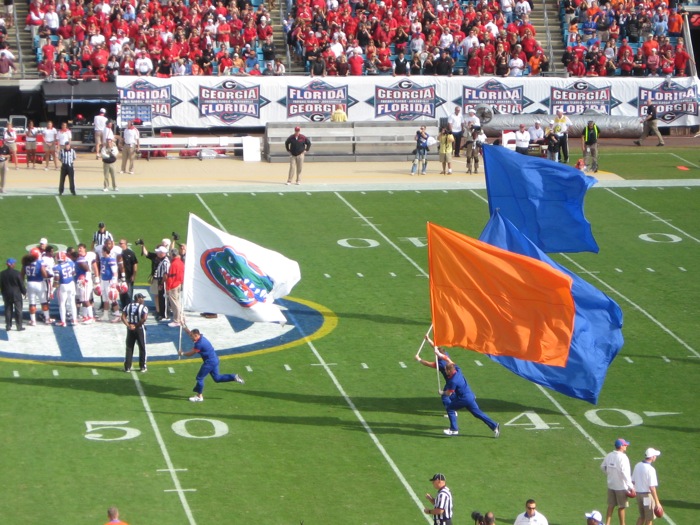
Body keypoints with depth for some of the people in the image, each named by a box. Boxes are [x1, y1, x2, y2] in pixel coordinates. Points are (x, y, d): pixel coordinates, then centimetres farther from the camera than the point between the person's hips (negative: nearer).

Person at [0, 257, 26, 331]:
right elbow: (21, 284, -8)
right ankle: (19, 326, 5)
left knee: (8, 310, 10)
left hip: (7, 295, 3)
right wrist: (24, 292, 8)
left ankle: (8, 326, 11)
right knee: (18, 310, 4)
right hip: (16, 294, -3)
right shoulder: (17, 273, -15)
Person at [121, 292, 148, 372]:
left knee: (129, 348, 12)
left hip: (130, 329, 4)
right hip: (140, 328, -4)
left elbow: (123, 317, -6)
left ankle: (127, 367, 11)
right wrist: (137, 325, -13)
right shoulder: (143, 307, -11)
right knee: (142, 348, 10)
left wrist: (128, 325, -7)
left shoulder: (128, 306, 2)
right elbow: (144, 318, -23)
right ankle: (142, 367, 13)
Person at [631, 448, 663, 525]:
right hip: (647, 495, -7)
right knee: (649, 519, 6)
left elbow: (633, 481, 10)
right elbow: (652, 487, -23)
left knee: (642, 516, 21)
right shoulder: (650, 469, -20)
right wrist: (657, 502, -21)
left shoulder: (637, 465, 3)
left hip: (638, 493, 7)